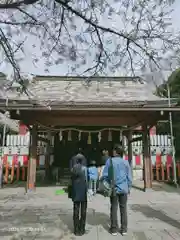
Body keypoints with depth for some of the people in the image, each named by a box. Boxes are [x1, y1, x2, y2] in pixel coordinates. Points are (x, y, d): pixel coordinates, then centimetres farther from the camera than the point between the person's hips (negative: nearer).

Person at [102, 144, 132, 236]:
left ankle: (114, 229, 18)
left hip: (113, 188, -1)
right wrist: (129, 187, 15)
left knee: (114, 208, 9)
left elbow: (105, 175, -7)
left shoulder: (110, 161, -8)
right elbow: (129, 177, 3)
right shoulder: (126, 162, -2)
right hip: (123, 188, 2)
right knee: (123, 208, 11)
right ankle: (124, 229, 19)